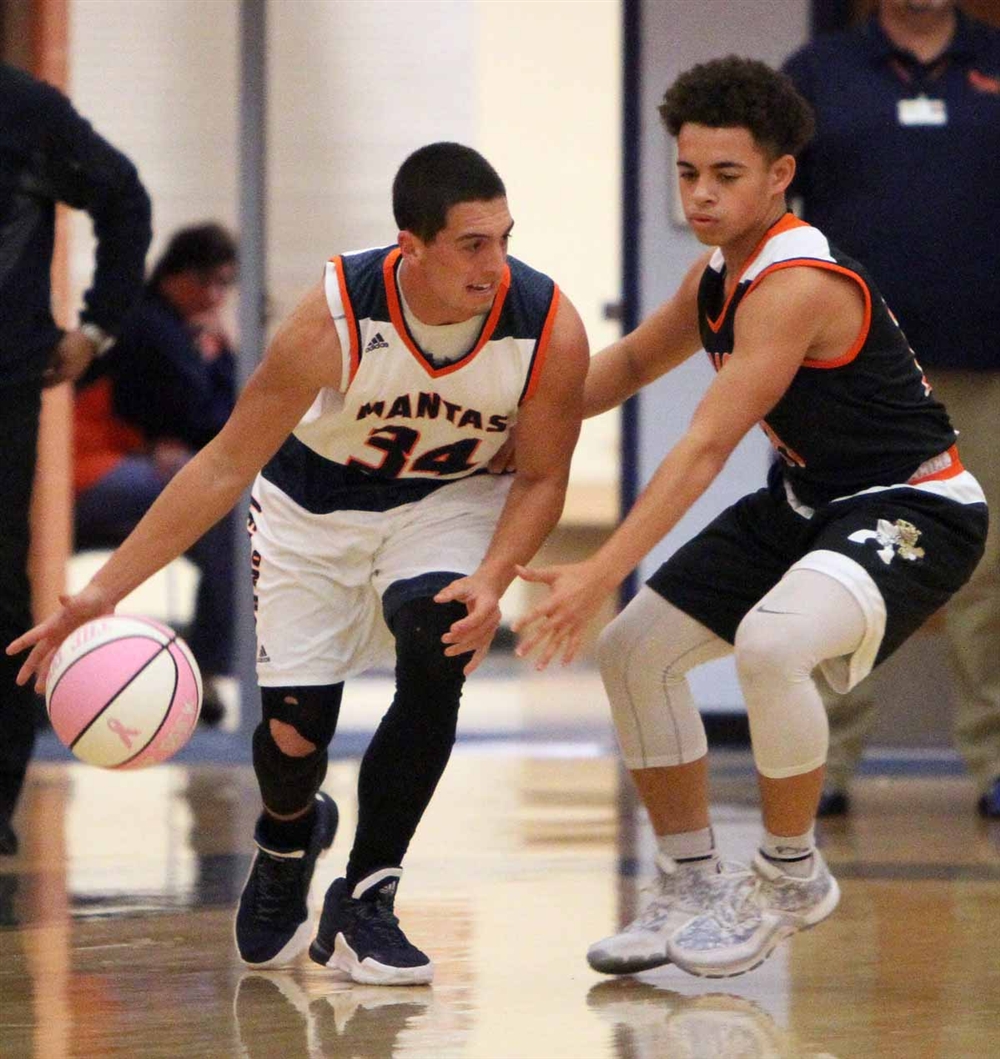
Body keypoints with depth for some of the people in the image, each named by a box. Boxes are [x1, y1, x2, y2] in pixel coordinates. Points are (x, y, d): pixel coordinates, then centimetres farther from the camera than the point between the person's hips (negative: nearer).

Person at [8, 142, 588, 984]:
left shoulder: (550, 330, -27)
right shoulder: (335, 318, -32)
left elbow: (541, 478, -10)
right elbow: (227, 464, -23)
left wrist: (492, 581, -30)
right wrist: (105, 589, -25)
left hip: (446, 501, 1)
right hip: (314, 505, -1)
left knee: (439, 646, -29)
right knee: (295, 734, -8)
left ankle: (363, 901, -13)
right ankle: (289, 840, 34)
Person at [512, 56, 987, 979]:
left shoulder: (797, 285, -27)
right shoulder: (720, 273, 2)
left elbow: (704, 451, -31)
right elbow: (629, 365, 22)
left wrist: (600, 576, -34)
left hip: (913, 508, -10)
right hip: (807, 501, 10)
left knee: (770, 644, -35)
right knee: (634, 651, 5)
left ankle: (790, 876, -12)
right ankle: (693, 890, 18)